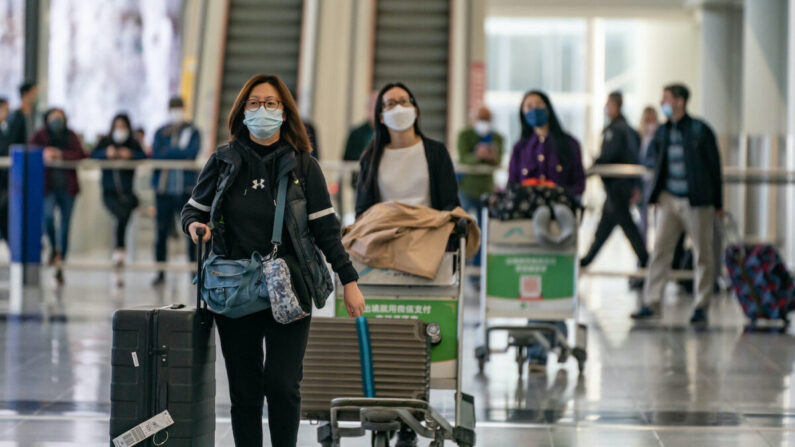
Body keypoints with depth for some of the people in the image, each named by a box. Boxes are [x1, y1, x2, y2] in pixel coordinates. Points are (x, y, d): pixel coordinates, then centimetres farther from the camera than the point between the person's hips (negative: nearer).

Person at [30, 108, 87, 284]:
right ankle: (54, 248, -1)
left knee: (65, 225, 5)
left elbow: (80, 155, -6)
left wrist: (61, 154, -18)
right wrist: (44, 154, -27)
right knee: (48, 215, -28)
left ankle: (60, 265, 15)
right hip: (48, 185, -2)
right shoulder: (40, 135, 2)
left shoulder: (71, 136, 6)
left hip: (67, 186, 2)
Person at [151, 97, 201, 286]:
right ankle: (160, 273, 8)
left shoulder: (192, 132, 7)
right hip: (164, 189, 1)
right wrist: (179, 151, -9)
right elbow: (156, 156, -1)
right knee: (162, 231, 1)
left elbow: (191, 153, -9)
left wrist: (168, 153, -6)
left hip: (186, 188, -1)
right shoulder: (160, 133, 12)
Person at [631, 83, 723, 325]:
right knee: (660, 250, 0)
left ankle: (701, 307, 10)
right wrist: (656, 194, 10)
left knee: (702, 254, 2)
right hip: (669, 199, 5)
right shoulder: (662, 132, 8)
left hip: (696, 201, -5)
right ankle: (651, 303, 2)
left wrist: (718, 203, -3)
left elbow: (714, 166, -3)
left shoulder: (700, 131, -6)